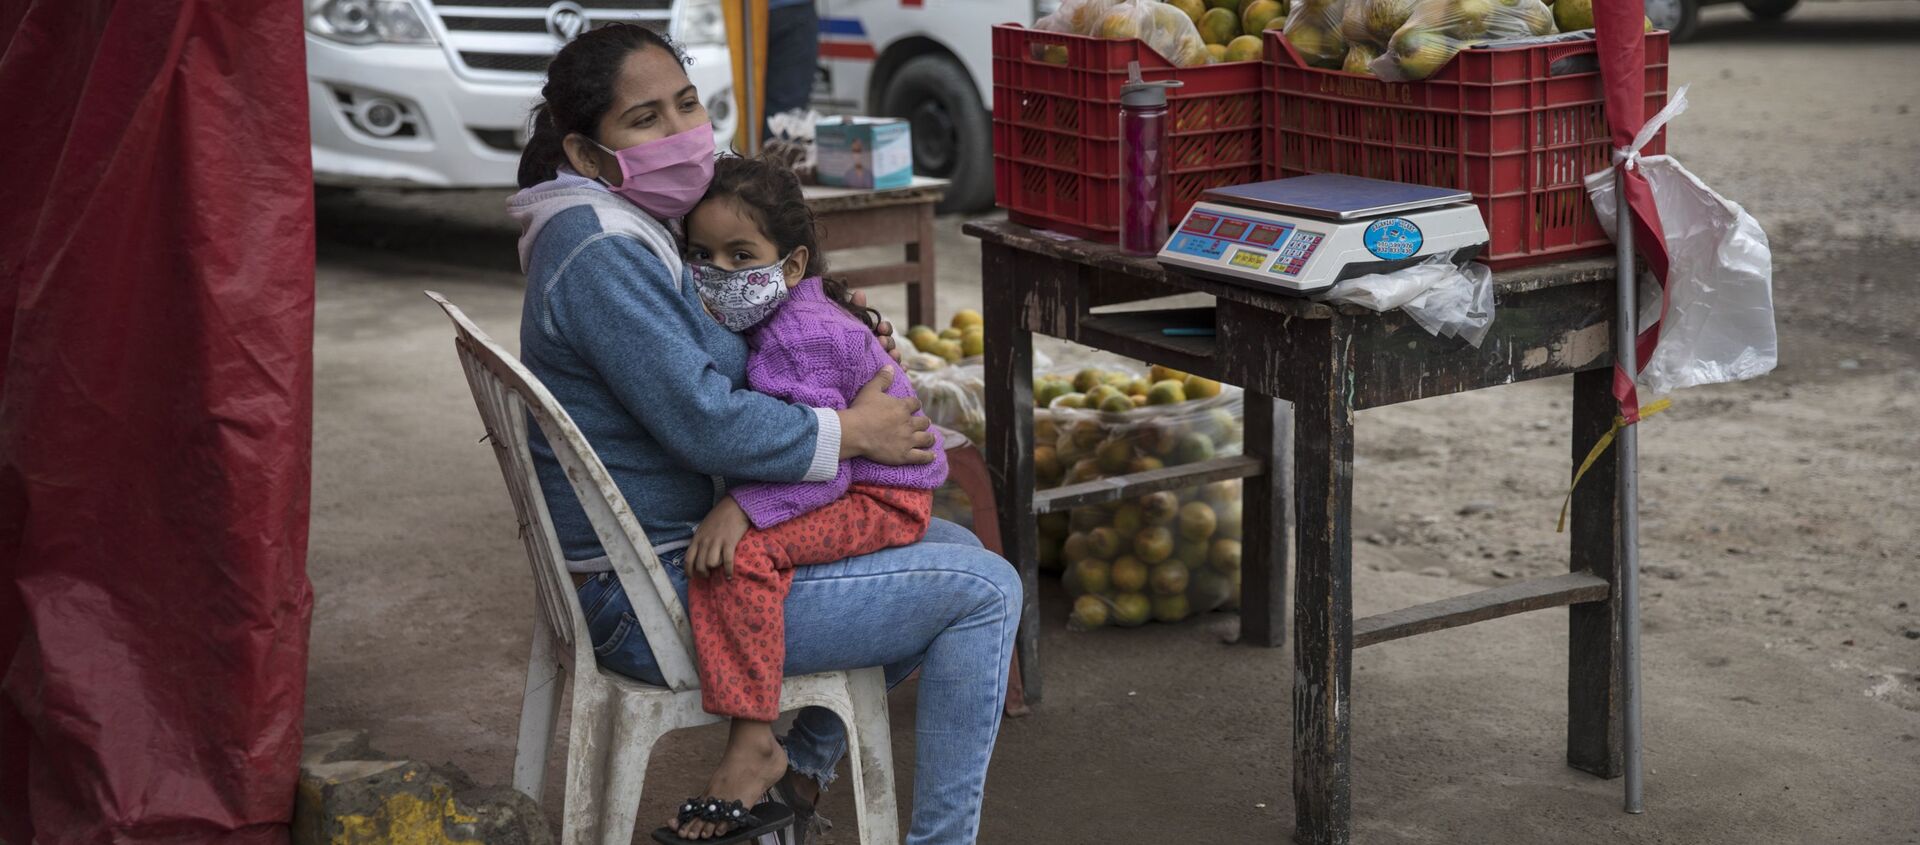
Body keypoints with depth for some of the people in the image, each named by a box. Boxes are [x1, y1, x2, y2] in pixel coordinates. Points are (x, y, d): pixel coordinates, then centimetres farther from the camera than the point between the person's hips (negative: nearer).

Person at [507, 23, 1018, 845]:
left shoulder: (630, 231, 11)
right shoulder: (601, 255, -22)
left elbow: (692, 372, 21)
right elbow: (705, 423, -27)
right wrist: (852, 432, -13)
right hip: (660, 602, -11)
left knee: (953, 549, 20)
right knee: (986, 590, -8)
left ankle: (789, 767, 17)